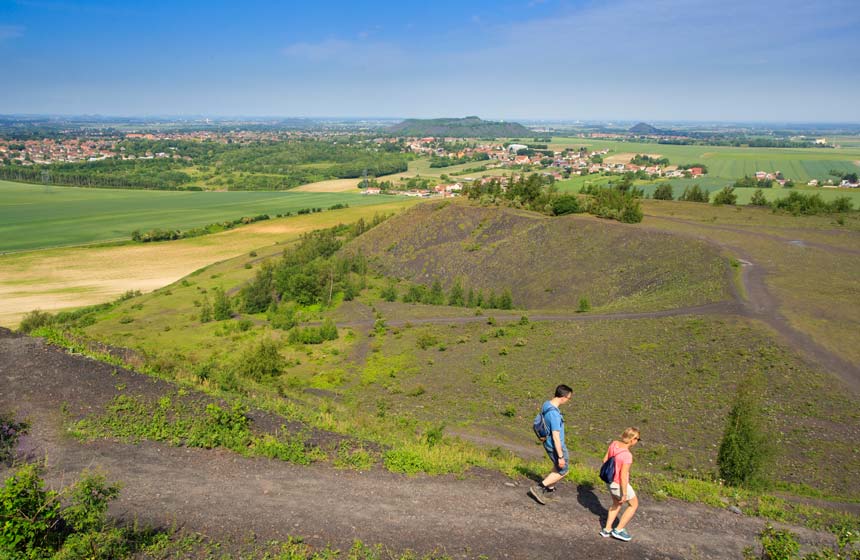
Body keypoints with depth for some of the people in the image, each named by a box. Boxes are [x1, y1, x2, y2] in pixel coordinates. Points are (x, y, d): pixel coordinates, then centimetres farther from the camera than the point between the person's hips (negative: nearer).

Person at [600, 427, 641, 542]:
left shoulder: (614, 444, -10)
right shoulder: (627, 455, -32)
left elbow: (605, 459, 2)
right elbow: (623, 476, -27)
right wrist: (624, 494, -16)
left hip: (610, 480, 7)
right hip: (620, 484, -7)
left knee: (616, 504, 30)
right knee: (634, 504, 19)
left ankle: (607, 529, 35)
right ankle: (619, 530, 22)